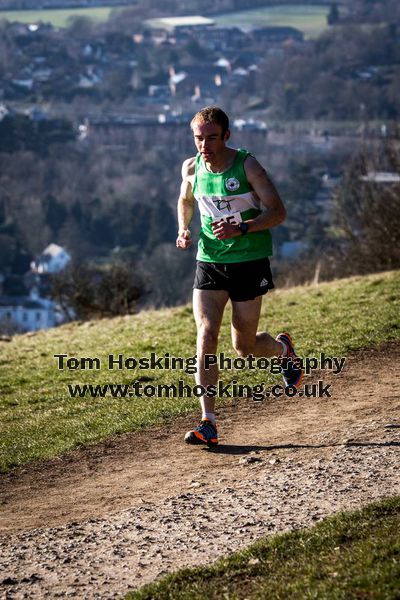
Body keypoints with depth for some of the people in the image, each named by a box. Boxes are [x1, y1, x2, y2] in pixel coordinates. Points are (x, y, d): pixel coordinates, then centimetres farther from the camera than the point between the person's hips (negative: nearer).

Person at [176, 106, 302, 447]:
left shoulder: (247, 166, -12)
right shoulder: (192, 168, 0)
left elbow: (278, 212, -12)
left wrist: (242, 228, -27)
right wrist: (183, 229, 2)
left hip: (249, 261, -3)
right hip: (209, 262, 3)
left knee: (244, 347, 3)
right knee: (206, 336, -13)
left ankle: (283, 348, 41)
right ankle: (208, 424, -12)